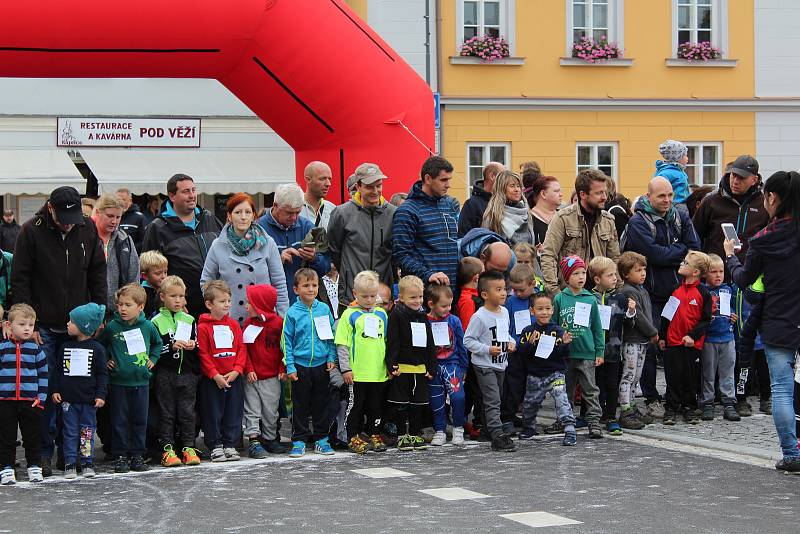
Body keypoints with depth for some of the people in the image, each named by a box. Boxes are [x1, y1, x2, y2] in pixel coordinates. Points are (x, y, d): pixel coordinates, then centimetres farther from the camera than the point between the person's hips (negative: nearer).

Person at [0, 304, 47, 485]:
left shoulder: (36, 349, 3)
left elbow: (43, 373, 7)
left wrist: (41, 397, 0)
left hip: (30, 400, 1)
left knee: (32, 437, 8)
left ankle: (34, 467, 18)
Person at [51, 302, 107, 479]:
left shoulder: (96, 348, -4)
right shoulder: (65, 347, 5)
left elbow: (102, 374, -2)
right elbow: (57, 370, 10)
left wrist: (101, 394, -8)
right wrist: (55, 390, 3)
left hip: (88, 399, -2)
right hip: (68, 398, 2)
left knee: (87, 432, 6)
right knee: (70, 432, 5)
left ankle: (87, 463, 14)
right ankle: (70, 464, 9)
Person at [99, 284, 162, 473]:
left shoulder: (147, 326, 0)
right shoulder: (112, 327, -6)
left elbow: (157, 343, 20)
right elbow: (99, 345, 10)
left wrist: (153, 359, 10)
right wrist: (105, 360, 0)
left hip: (141, 381, 2)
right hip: (118, 382, -2)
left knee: (140, 420, 7)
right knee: (119, 420, 2)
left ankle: (137, 455, 16)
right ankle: (121, 456, 10)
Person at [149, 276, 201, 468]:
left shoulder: (190, 320, 11)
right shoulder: (156, 321, 1)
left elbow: (198, 349, 15)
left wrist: (193, 346, -7)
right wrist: (171, 346, -16)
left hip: (187, 373, 3)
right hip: (165, 374, -3)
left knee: (187, 412, 3)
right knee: (166, 412, 1)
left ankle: (188, 448, 8)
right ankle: (167, 449, 3)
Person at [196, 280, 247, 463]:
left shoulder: (234, 325, 7)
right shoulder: (203, 327, -7)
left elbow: (242, 349, 6)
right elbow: (202, 354, -9)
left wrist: (236, 370, -7)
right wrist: (215, 375, -14)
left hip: (234, 378, 4)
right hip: (211, 379, -4)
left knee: (234, 413, 7)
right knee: (213, 413, 2)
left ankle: (230, 444, 16)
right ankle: (215, 446, 10)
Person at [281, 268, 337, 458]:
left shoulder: (324, 309, 2)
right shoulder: (292, 312, -5)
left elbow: (331, 335, 9)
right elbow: (286, 341, -3)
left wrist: (331, 358, 1)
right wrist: (290, 367, -7)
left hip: (321, 364, 2)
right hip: (300, 365, -2)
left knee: (321, 404, 9)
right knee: (300, 405, 4)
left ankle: (321, 439, 19)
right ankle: (299, 441, 10)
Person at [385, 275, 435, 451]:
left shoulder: (423, 316, 11)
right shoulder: (396, 315, -8)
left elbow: (430, 344, 14)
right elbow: (392, 342, -13)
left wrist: (431, 367, 10)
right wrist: (392, 365, -20)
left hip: (420, 368, 5)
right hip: (401, 367, -5)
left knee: (419, 403, 10)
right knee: (400, 403, 1)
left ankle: (415, 434, 19)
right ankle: (402, 436, 9)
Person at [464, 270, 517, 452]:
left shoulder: (504, 312, 6)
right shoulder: (479, 317, -17)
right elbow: (468, 340, -15)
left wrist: (511, 342, 1)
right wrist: (488, 349, -23)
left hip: (501, 364, 8)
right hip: (484, 366, -8)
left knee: (496, 400, 18)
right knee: (493, 401, -13)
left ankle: (488, 429, 32)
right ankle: (498, 436, -18)